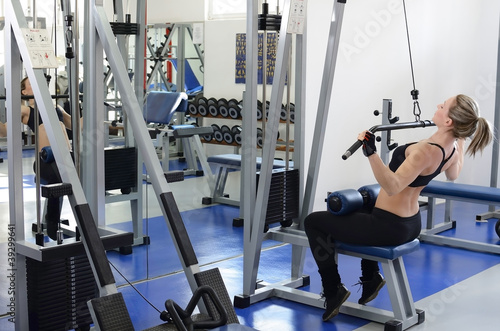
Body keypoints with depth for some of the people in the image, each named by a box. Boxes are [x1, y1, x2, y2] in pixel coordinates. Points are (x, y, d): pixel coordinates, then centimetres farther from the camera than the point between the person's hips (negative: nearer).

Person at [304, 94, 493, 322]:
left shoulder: (426, 151, -29)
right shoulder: (452, 148, -3)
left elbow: (392, 186, -40)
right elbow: (453, 175, 21)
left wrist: (371, 153, -50)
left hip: (389, 228, -9)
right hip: (411, 225, 9)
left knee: (313, 222, 2)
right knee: (365, 205, 40)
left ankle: (333, 291, 7)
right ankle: (371, 277, 37)